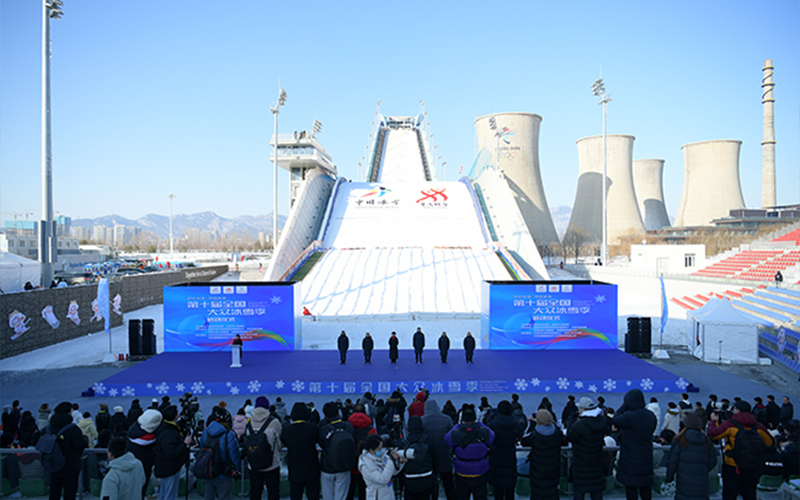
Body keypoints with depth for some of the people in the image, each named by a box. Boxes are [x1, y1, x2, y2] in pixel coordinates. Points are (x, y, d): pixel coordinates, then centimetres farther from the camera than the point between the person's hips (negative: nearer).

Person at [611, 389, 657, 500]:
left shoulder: (629, 416, -22)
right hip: (646, 457, 7)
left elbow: (614, 422, -6)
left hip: (631, 459, -7)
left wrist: (624, 406, -5)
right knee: (645, 486, 17)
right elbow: (652, 431, 14)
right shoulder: (651, 415, 0)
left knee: (631, 486, 3)